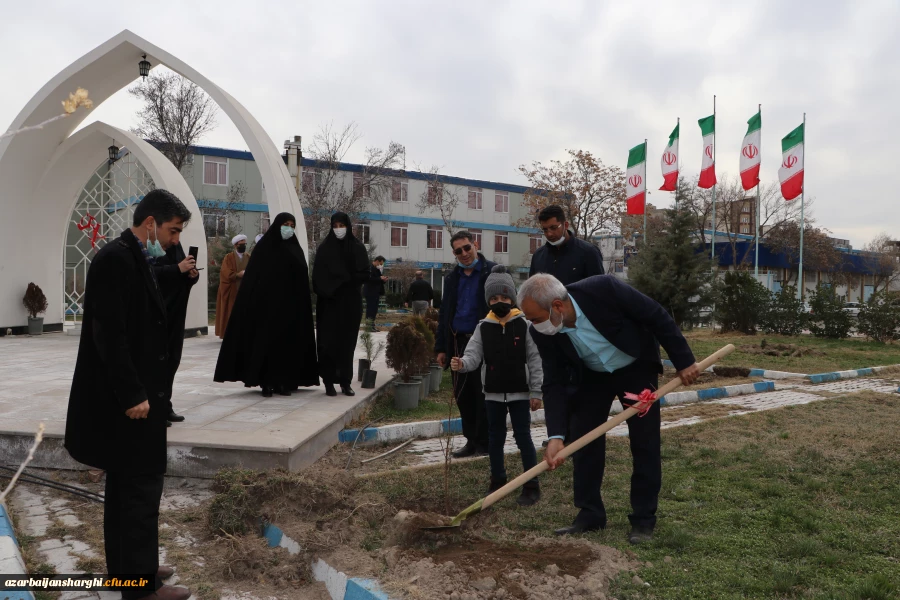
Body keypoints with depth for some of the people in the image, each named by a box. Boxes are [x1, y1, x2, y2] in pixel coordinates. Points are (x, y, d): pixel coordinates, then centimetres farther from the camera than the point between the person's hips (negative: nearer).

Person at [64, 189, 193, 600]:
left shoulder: (137, 259, 13)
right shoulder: (115, 258, -16)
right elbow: (109, 333, -22)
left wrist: (142, 391, 15)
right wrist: (133, 395, -21)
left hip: (136, 396, 10)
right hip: (128, 399, -10)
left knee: (126, 486, 17)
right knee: (142, 488, -2)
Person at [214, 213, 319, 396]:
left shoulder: (296, 250, 11)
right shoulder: (264, 247, 1)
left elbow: (302, 281, 8)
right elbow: (253, 279, -4)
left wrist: (300, 304, -1)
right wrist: (255, 303, -14)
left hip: (290, 305, 3)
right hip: (267, 304, -3)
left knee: (288, 343, 4)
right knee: (267, 340, -3)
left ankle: (285, 382, 11)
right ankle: (267, 383, 3)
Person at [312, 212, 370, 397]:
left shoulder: (357, 248, 5)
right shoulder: (324, 248, 3)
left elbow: (365, 275, 1)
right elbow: (318, 277, -1)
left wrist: (345, 281, -11)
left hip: (351, 303, 1)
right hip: (329, 302, -1)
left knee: (347, 342, 3)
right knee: (328, 342, -3)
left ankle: (346, 381, 10)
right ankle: (329, 381, 3)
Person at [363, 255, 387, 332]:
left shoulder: (377, 269, 19)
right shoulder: (370, 268, -12)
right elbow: (369, 279, -25)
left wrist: (383, 280, 4)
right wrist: (380, 278, -21)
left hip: (376, 293, 10)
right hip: (370, 292, -10)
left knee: (374, 309, 10)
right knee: (370, 308, -9)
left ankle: (372, 325, 14)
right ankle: (369, 326, -7)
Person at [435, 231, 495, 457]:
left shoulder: (493, 273, -3)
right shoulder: (452, 278, 14)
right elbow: (444, 313, 16)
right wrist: (441, 347, 12)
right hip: (458, 344, 6)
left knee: (483, 396, 2)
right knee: (463, 396, 9)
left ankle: (484, 443, 14)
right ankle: (472, 440, 22)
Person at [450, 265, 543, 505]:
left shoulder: (524, 325, -6)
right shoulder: (483, 327, 0)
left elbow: (535, 360, -5)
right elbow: (474, 355, -4)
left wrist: (536, 392, -6)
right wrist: (462, 363, -27)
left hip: (519, 392, -3)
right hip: (493, 393, 3)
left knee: (523, 437, 3)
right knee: (495, 438, 13)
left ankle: (531, 486, 14)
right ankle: (498, 481, 29)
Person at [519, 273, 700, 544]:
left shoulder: (604, 288, -36)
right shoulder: (544, 332, -24)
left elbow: (657, 316, -23)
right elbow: (554, 383, -18)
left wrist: (684, 360, -17)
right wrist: (556, 435, -26)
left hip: (637, 368, -3)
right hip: (591, 376, 3)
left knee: (645, 444, -2)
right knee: (583, 441, 0)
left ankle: (644, 519, 11)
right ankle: (590, 514, 15)